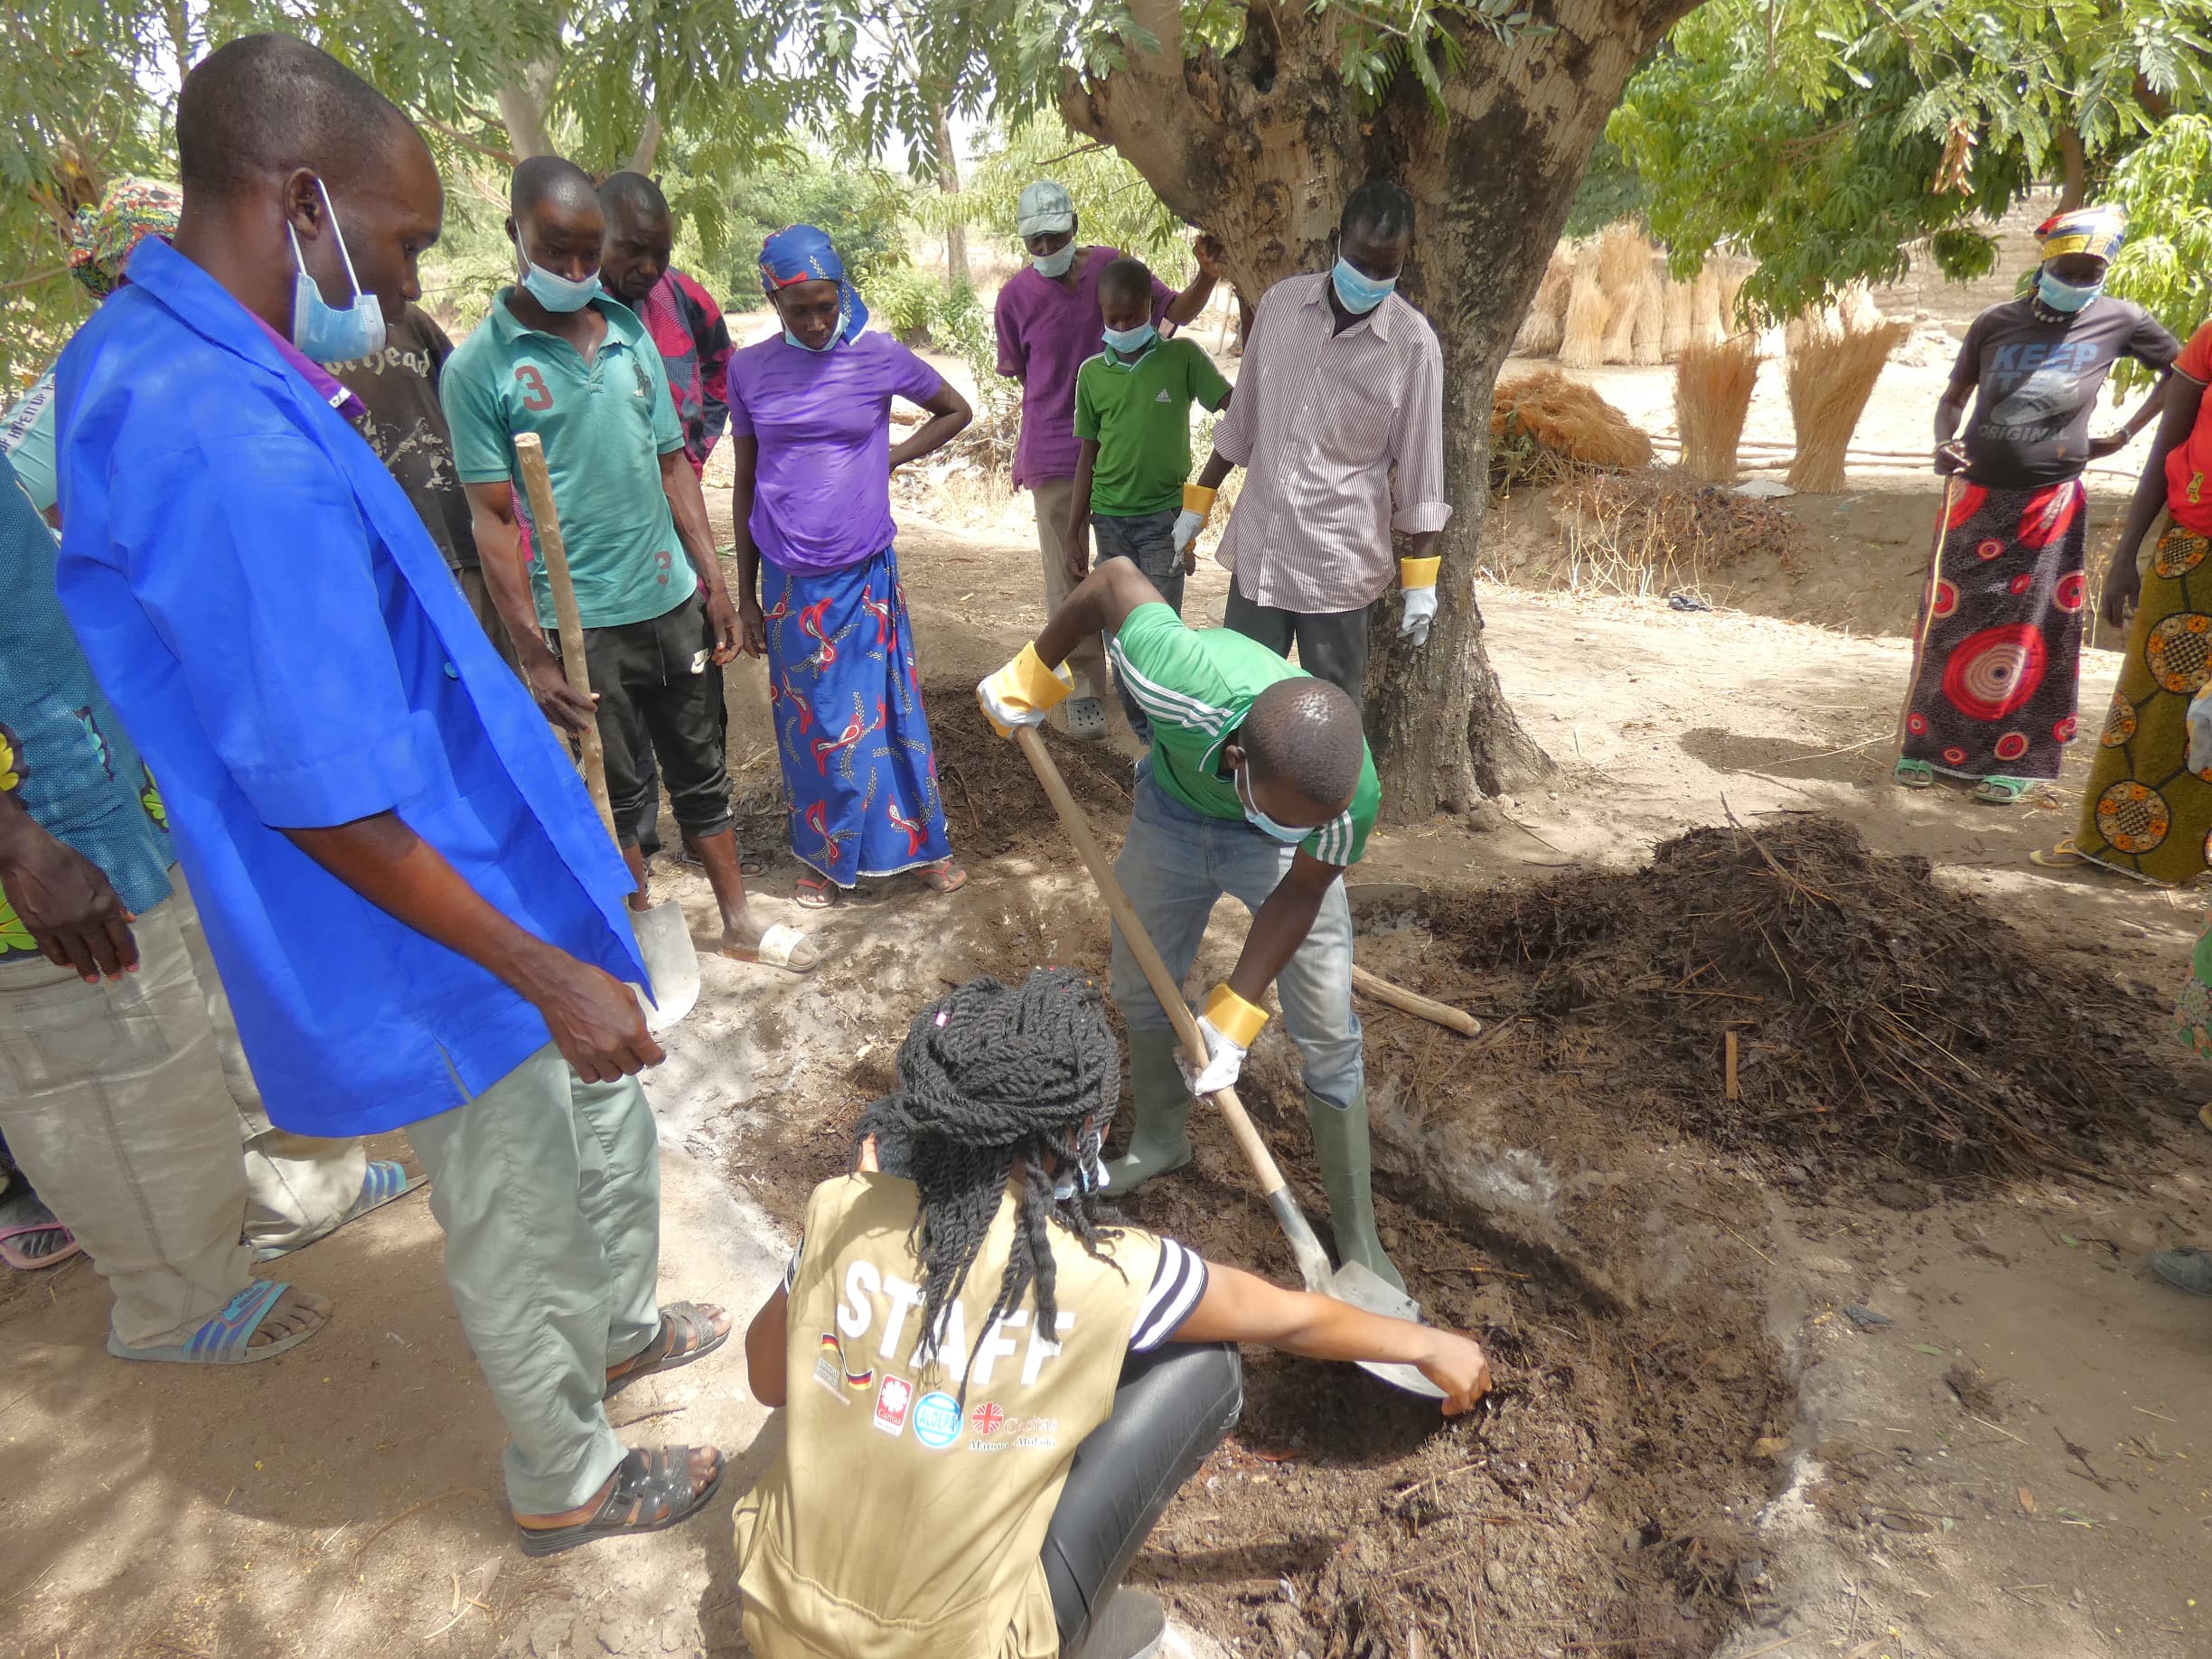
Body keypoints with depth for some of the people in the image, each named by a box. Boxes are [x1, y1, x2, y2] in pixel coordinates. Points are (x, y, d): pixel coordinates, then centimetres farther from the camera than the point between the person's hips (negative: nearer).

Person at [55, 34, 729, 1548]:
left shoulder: (144, 351, 3)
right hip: (440, 950, -9)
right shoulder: (235, 451, -30)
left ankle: (616, 1326, 53)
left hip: (486, 871, 9)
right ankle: (566, 1479, 40)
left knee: (605, 1125, 27)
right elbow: (325, 808, -28)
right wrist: (551, 978, -20)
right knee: (517, 1222, 13)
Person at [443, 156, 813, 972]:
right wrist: (533, 652, -13)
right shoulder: (479, 366, -7)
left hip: (673, 600, 5)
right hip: (582, 622, -4)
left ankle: (739, 921, 30)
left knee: (702, 772, 15)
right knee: (616, 794, 9)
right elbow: (493, 517, -9)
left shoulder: (631, 335, 6)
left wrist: (715, 585, 7)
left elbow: (673, 466, 10)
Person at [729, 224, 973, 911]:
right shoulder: (749, 369, 1)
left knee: (887, 709, 7)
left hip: (866, 575, -1)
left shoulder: (878, 357, -3)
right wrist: (746, 595, 7)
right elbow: (744, 486, 7)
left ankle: (922, 844, 24)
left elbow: (956, 410, 13)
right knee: (810, 722, 10)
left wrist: (896, 455, -2)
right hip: (790, 582, 1)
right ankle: (824, 857, 27)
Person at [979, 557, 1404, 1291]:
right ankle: (1160, 1139, 42)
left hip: (1275, 859, -1)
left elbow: (1301, 892, -20)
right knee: (1140, 986, 15)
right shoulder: (1180, 679, -45)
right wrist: (1033, 673, -11)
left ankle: (1357, 1236, 14)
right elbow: (1115, 577, -25)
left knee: (1327, 1034, -4)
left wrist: (1234, 1016, -21)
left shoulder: (1351, 794, -40)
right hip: (1172, 810, 2)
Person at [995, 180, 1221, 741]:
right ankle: (1085, 688, 13)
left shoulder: (1112, 266, -4)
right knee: (1067, 577, 2)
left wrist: (1207, 275, -17)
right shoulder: (1016, 295, -8)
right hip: (1054, 452, -2)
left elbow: (1178, 311, 1)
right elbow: (1018, 372, 5)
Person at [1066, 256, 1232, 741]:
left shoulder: (1183, 356, -3)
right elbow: (1088, 456, 9)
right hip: (1110, 519, 3)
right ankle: (1146, 739, 21)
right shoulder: (1092, 373, 4)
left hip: (1165, 517, -3)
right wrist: (1074, 535, 8)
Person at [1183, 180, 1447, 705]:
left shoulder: (1414, 343, -9)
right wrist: (1197, 502, 12)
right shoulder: (1279, 302, 0)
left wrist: (1420, 579, -3)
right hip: (1257, 546, 3)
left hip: (1340, 561, -3)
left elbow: (1419, 464, -4)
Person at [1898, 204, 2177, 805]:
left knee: (2033, 630, 0)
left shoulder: (2120, 321, 3)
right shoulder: (1995, 322, 4)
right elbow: (1954, 396, 12)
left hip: (2049, 502, -1)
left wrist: (2125, 433, 6)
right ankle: (1925, 746, 13)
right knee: (1948, 620, 3)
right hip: (1976, 494, 1)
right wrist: (1943, 444, -8)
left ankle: (2014, 761, 6)